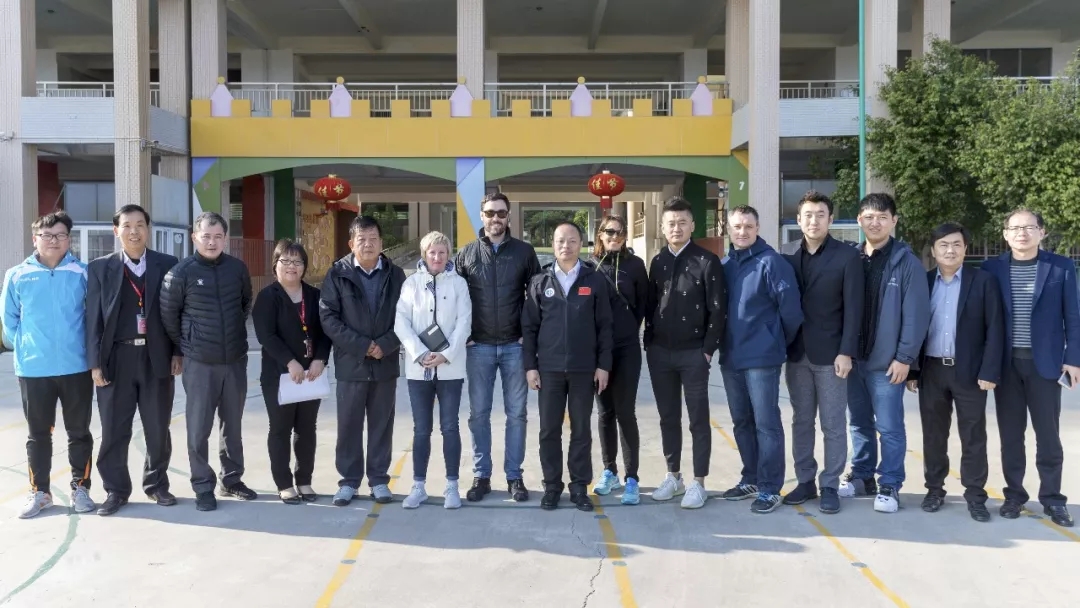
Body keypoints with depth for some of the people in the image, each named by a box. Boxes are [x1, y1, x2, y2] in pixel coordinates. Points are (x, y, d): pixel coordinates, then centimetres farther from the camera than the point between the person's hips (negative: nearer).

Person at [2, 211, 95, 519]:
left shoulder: (82, 273, -3)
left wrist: (87, 348, 3)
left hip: (77, 367, -1)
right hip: (33, 369, 1)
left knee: (79, 432, 9)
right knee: (38, 433, 12)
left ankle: (80, 487, 22)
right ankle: (39, 491, 24)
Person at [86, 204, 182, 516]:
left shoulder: (168, 265, 4)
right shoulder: (100, 268, 4)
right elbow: (94, 318, 0)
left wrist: (178, 352, -1)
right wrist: (95, 362, -6)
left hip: (157, 357, 0)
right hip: (117, 357, 0)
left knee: (158, 429, 9)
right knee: (114, 430, 6)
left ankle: (157, 484, 26)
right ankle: (116, 490, 20)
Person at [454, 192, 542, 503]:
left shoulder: (524, 252, 2)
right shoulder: (467, 254, 4)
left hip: (514, 346, 0)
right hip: (479, 347, 1)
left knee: (516, 413, 5)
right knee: (479, 413, 6)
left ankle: (514, 476, 16)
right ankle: (481, 476, 16)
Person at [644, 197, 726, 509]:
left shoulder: (707, 261, -6)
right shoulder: (658, 262, 9)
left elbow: (718, 309, -8)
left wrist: (708, 349, -11)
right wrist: (649, 343, 7)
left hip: (693, 353, -4)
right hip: (660, 353, 5)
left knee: (698, 419, 3)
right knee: (668, 418, 11)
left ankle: (698, 483, 11)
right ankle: (673, 476, 23)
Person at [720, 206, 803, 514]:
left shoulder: (771, 261, -12)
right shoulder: (724, 265, 9)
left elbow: (790, 304, -15)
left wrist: (782, 341, -3)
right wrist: (724, 343, 14)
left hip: (761, 357, -7)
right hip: (731, 357, 7)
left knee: (766, 424, 0)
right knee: (741, 423, 16)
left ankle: (770, 488, 8)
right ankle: (751, 478, 29)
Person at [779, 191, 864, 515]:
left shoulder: (847, 256, -4)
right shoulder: (786, 254, 5)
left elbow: (853, 308, -7)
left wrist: (846, 352, -12)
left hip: (830, 353, -3)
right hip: (796, 353, 3)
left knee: (833, 424, 3)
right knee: (801, 422, 10)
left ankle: (830, 486, 13)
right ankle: (805, 481, 21)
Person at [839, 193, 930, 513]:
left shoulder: (907, 262, -6)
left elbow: (916, 315, -9)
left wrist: (904, 357, -13)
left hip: (887, 361, -5)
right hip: (853, 357, 5)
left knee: (889, 427, 1)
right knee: (859, 423, 15)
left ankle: (889, 485, 12)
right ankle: (862, 475, 28)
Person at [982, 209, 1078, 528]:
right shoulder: (991, 268, 2)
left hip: (1045, 362, -1)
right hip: (1005, 363, 1)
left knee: (1048, 435, 5)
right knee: (1010, 435, 8)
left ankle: (1052, 498, 15)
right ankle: (1014, 495, 18)